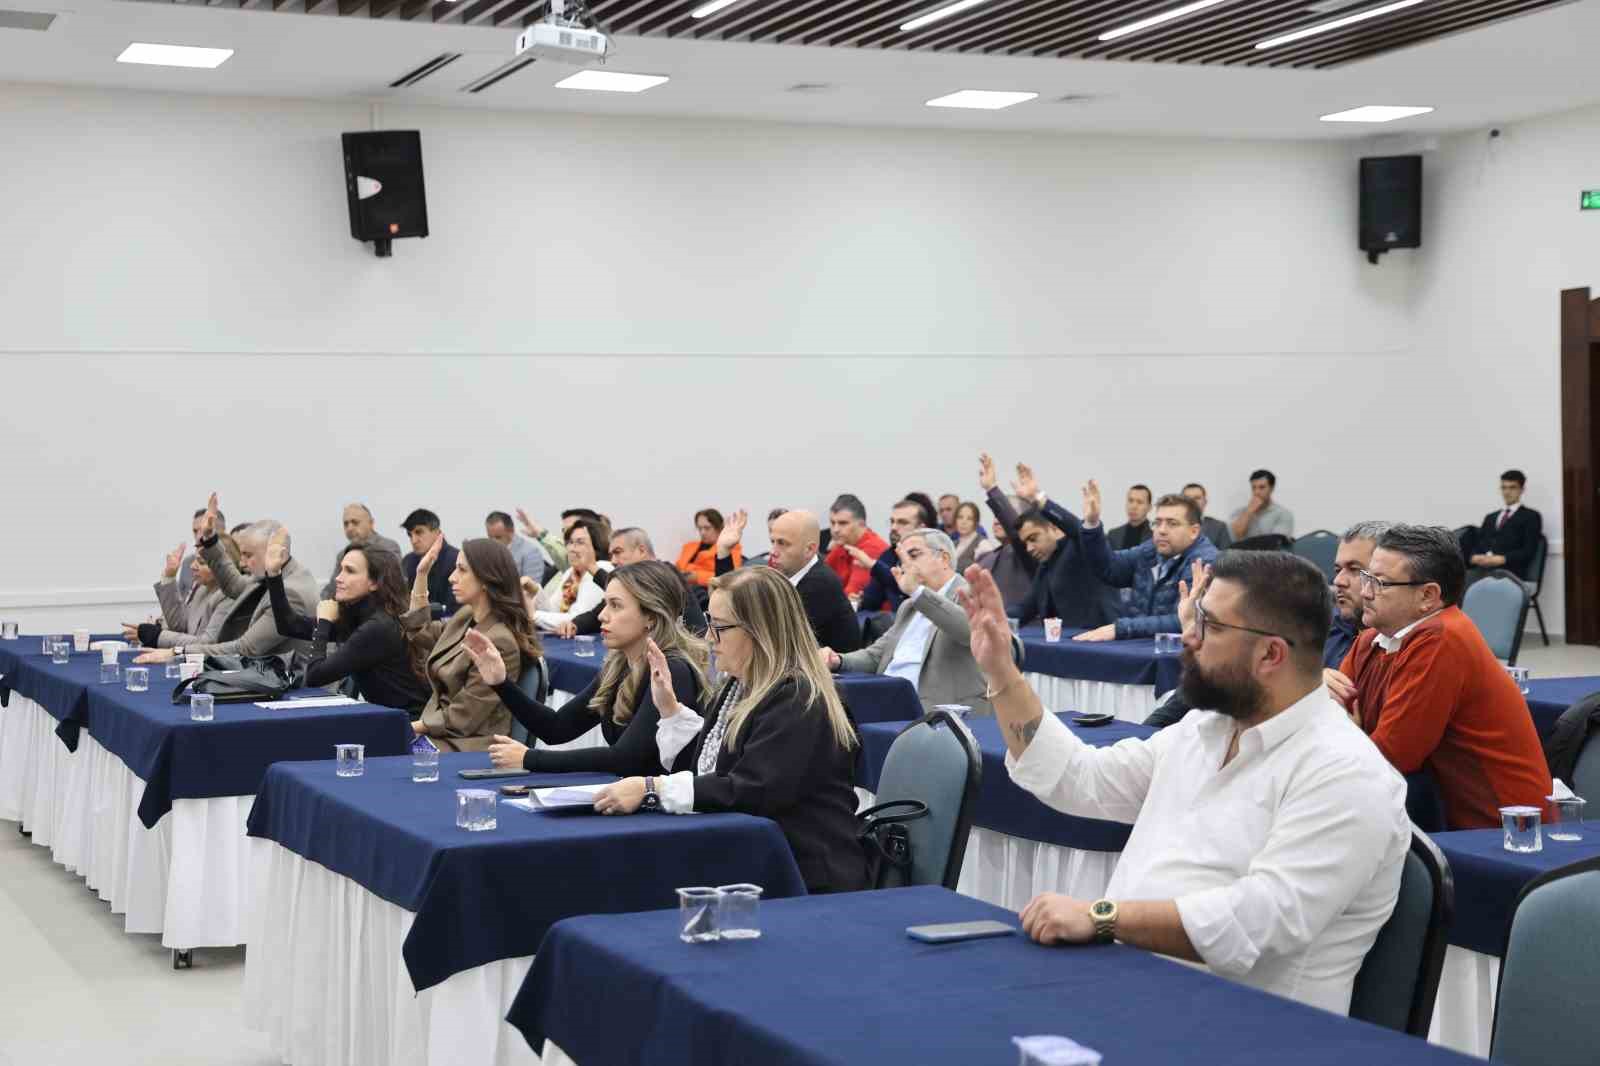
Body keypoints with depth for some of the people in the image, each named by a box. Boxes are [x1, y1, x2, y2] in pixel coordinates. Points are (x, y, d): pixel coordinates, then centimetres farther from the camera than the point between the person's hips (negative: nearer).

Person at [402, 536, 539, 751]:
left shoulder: (499, 643, -21)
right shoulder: (466, 616, 6)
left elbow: (460, 719, -18)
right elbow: (420, 636, 26)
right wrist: (422, 574, 16)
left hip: (466, 747, -8)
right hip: (438, 734, 8)